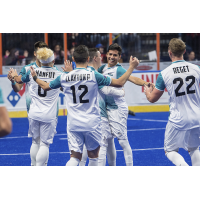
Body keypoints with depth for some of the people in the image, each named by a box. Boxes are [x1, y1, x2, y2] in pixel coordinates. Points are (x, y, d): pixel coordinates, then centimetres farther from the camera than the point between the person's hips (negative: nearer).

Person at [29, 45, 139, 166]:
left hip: (73, 124, 2)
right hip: (92, 123, -2)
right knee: (93, 156, 14)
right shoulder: (93, 75, -10)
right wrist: (132, 67, 3)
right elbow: (119, 83, -8)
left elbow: (46, 87, 17)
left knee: (75, 157, 3)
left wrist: (35, 77, 36)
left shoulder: (64, 78, 0)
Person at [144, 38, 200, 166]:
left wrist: (147, 91, 25)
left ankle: (183, 165, -17)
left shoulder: (164, 74, -9)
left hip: (178, 120, -3)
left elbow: (152, 98, 3)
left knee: (170, 150, 12)